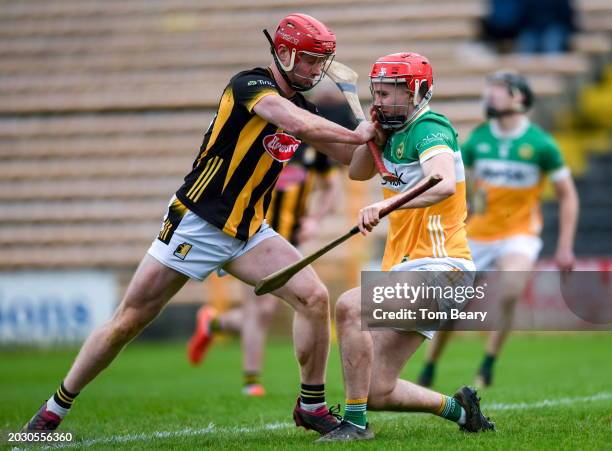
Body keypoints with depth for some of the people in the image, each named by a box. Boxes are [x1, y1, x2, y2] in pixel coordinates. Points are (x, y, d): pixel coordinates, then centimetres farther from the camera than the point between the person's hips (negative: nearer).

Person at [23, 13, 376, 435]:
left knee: (314, 297, -11)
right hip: (196, 225, -7)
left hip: (248, 232, 7)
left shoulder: (303, 108, 9)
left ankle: (312, 407, 4)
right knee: (128, 321, -3)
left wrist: (376, 130, -7)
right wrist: (356, 134, -19)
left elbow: (350, 158, 12)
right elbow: (298, 125, -31)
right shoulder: (249, 85, -15)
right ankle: (54, 409, 11)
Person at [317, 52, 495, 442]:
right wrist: (374, 133, 5)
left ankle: (356, 423, -25)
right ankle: (457, 408, 23)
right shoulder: (398, 132, 14)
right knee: (376, 391, 4)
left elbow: (444, 184, -32)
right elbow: (358, 173, 23)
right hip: (408, 271, 9)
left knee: (349, 306, -30)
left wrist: (385, 204, -44)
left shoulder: (430, 129, -13)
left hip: (438, 267, -9)